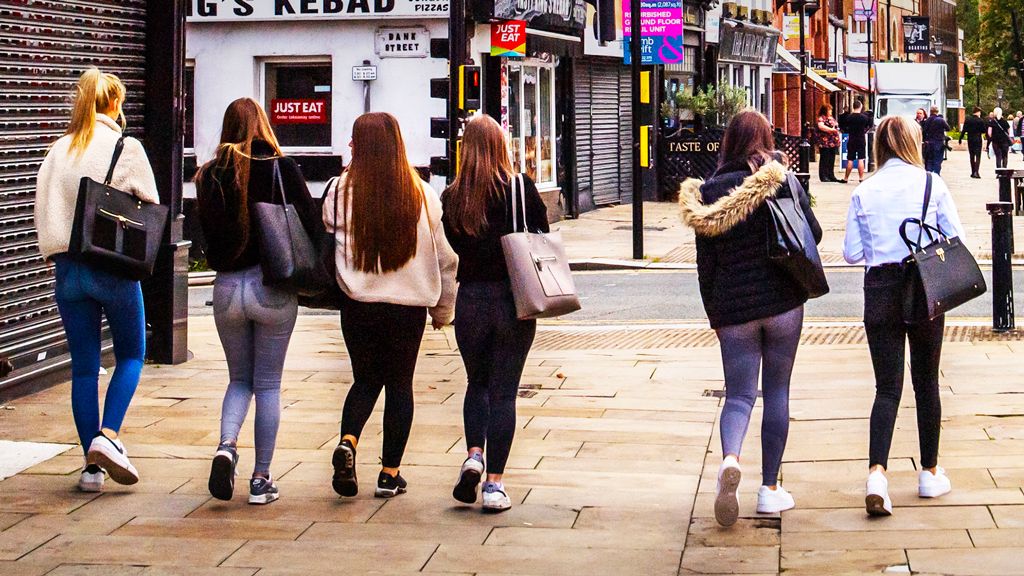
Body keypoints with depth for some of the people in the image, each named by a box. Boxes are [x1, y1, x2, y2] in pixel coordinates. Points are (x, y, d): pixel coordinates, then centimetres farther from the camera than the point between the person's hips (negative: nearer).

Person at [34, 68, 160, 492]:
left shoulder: (58, 151, 4)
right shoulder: (126, 149, -6)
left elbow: (41, 208, 4)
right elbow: (152, 207, -1)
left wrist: (57, 250, 13)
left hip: (68, 268, 3)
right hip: (115, 268, -3)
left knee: (84, 367, 9)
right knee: (131, 355, 12)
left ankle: (92, 466, 9)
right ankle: (107, 436, -9)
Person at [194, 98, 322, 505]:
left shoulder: (210, 176, 0)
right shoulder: (281, 169, -6)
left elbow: (207, 234, 3)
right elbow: (312, 225, -7)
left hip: (227, 288, 2)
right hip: (272, 288, -2)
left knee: (239, 379, 18)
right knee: (268, 384, 8)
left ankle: (226, 446, -8)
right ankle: (261, 479, 8)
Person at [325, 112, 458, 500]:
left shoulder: (341, 191, -5)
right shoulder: (421, 194, -2)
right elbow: (444, 257, 2)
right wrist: (443, 309, 13)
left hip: (358, 304, 0)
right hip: (409, 304, 0)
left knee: (365, 379, 16)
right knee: (399, 384, 11)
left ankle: (348, 442, -10)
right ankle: (390, 474, 12)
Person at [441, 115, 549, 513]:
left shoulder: (452, 198, -2)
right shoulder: (522, 188, -6)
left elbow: (447, 252, 3)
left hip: (470, 301, 1)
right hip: (514, 301, -1)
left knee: (477, 383, 21)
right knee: (503, 391, 4)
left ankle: (473, 456, 1)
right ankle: (494, 484, 1)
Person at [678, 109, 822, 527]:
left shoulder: (710, 192, 0)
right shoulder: (783, 182, -4)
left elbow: (705, 262, 3)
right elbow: (814, 234, 2)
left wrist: (713, 315, 12)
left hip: (733, 307, 1)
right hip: (782, 301, -1)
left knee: (739, 394, 5)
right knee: (777, 390, 9)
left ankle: (730, 458, -25)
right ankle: (770, 488, 9)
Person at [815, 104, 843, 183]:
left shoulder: (831, 118, 20)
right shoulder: (821, 118, -6)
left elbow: (836, 127, 29)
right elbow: (821, 126, -23)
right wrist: (831, 130, -20)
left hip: (833, 143, 8)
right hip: (825, 142, -8)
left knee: (832, 161, 9)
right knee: (824, 160, -5)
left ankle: (831, 176, 13)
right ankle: (823, 176, -2)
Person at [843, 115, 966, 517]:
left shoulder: (863, 193, 0)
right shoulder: (931, 183, -4)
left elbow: (852, 252, 1)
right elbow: (956, 239, -5)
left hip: (880, 289, 1)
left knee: (887, 386, 2)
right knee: (926, 381, 13)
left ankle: (877, 470, -18)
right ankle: (930, 473, 21)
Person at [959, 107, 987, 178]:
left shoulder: (967, 120, 0)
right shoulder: (980, 121, -9)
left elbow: (964, 130, -1)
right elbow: (984, 131, -5)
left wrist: (960, 139, 3)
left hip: (970, 140, 3)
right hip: (978, 140, -3)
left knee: (972, 156, 13)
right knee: (978, 156, -4)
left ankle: (973, 172, 16)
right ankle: (976, 172, -18)